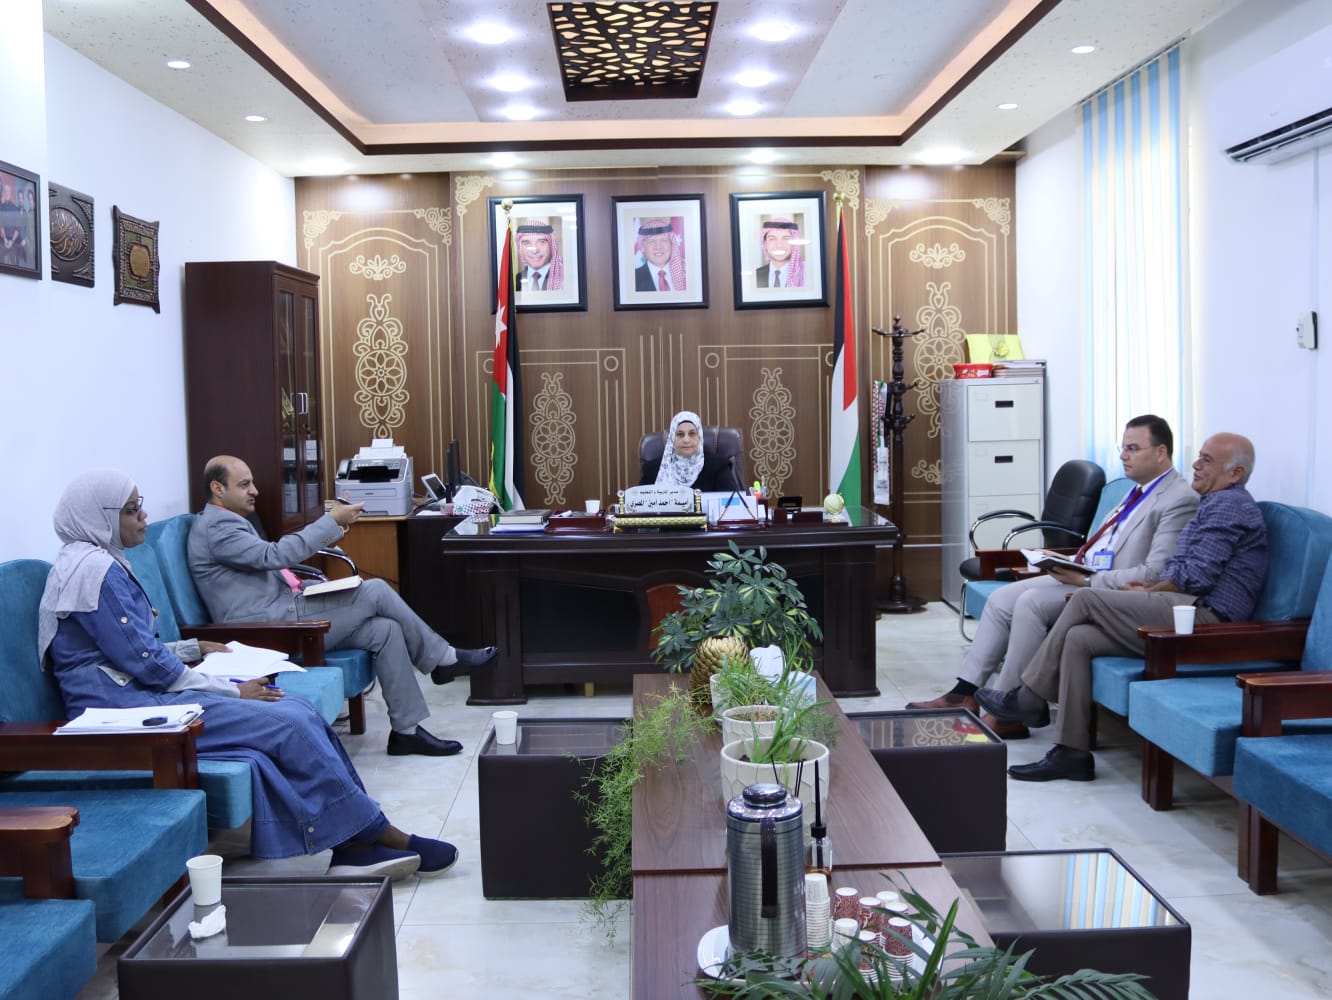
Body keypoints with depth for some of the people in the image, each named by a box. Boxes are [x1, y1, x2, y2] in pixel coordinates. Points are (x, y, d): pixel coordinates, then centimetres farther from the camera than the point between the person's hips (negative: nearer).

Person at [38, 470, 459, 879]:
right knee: (287, 724, -18)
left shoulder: (101, 563, 17)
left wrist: (194, 647, 12)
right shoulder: (92, 568, -14)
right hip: (128, 710, -10)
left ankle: (352, 846, -9)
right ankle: (378, 834, -7)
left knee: (299, 711, -6)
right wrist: (232, 692, -12)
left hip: (139, 695, 10)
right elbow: (144, 662, -17)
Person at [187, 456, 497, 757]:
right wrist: (332, 521, -22)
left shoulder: (231, 522, 21)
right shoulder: (216, 526, -13)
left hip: (281, 615, 10)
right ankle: (444, 660, 0)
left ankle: (407, 729, -1)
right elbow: (274, 555, -25)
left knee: (384, 630, -4)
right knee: (375, 591, -14)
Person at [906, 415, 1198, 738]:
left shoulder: (1180, 500, -13)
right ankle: (965, 693, -1)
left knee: (1030, 602, -25)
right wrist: (1073, 567, 4)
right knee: (1001, 599, -2)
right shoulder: (1140, 490, 16)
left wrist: (1087, 580, -20)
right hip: (1086, 576, 10)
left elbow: (1154, 575, -20)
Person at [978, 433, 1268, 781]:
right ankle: (1072, 751, -8)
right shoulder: (1217, 504, 27)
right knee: (1078, 638, -7)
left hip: (1203, 619, -10)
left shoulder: (1227, 504, -7)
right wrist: (1152, 588, 5)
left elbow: (1197, 576, -17)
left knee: (1085, 599, -14)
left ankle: (1029, 697, -7)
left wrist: (1150, 592, -1)